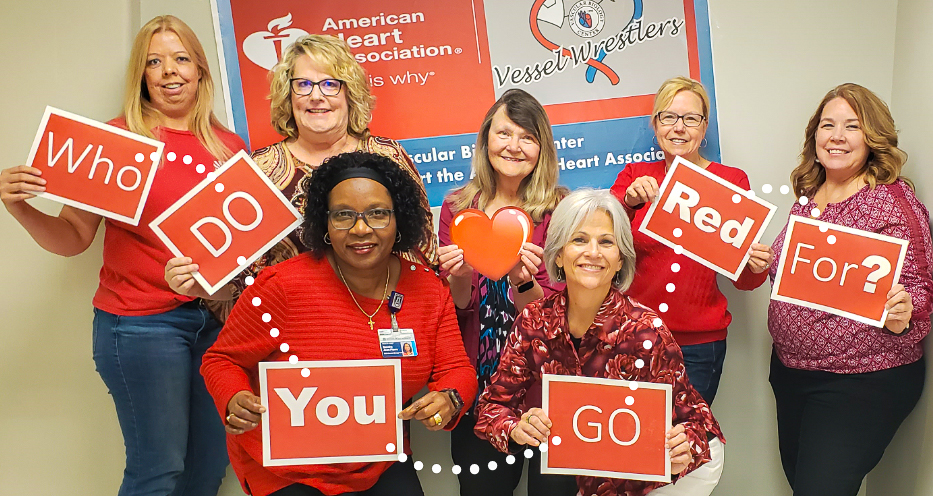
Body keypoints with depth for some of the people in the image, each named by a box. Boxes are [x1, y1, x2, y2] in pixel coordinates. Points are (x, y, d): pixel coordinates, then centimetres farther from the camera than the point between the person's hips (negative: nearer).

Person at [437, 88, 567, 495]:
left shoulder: (559, 210, -6)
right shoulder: (457, 208, 1)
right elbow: (458, 307, 1)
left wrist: (522, 282, -30)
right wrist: (460, 279, -19)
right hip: (474, 375, 2)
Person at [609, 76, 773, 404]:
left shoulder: (731, 180, 4)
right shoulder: (634, 176, 7)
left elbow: (742, 280, 7)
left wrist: (755, 266, -14)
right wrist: (629, 200, -24)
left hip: (698, 344, 0)